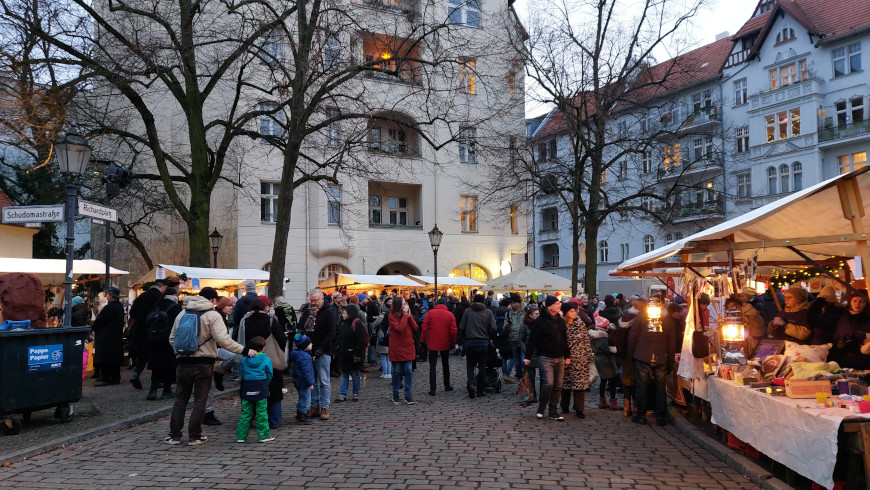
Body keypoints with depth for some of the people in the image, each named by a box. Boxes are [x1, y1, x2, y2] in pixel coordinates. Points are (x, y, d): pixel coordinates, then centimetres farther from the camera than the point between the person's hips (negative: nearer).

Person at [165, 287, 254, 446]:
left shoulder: (182, 313, 9)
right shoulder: (213, 315, -9)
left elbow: (172, 338, 15)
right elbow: (223, 339, -19)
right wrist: (244, 350, -16)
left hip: (184, 362, 4)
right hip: (204, 363, -4)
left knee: (181, 398, 15)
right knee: (200, 400, 5)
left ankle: (174, 435, 17)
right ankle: (195, 436, 9)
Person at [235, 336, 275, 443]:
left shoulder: (244, 360, 2)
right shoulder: (266, 360, -5)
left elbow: (241, 374, 9)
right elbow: (270, 375, 1)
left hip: (247, 389, 3)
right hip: (261, 390, -3)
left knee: (246, 413, 10)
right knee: (261, 413, 3)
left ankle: (241, 436, 12)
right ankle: (263, 435, 7)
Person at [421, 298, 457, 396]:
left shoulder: (430, 313, -6)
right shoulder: (450, 315, -3)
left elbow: (424, 328, -8)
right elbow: (453, 330, -4)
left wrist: (422, 340, 0)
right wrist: (452, 342, 8)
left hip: (432, 344, -2)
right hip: (445, 344, 2)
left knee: (432, 366, 1)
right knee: (445, 365, 19)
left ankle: (432, 389, -5)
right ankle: (447, 386, 28)